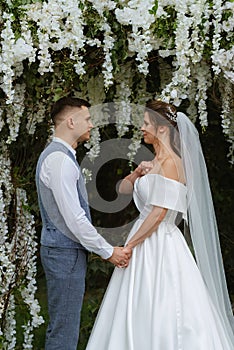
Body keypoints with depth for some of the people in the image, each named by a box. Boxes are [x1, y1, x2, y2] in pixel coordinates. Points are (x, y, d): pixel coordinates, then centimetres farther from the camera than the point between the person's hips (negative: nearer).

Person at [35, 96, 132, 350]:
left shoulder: (56, 155, 15)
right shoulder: (60, 159, -18)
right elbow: (73, 217, -21)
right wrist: (108, 251, -13)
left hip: (61, 249, 11)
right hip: (65, 252, -11)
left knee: (62, 326, 15)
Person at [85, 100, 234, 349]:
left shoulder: (170, 163, -14)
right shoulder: (156, 162, 14)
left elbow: (159, 213, -20)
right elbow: (123, 188, 19)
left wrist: (128, 246, -17)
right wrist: (138, 172, -2)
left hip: (159, 243, -9)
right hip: (146, 240, 9)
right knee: (141, 316, 11)